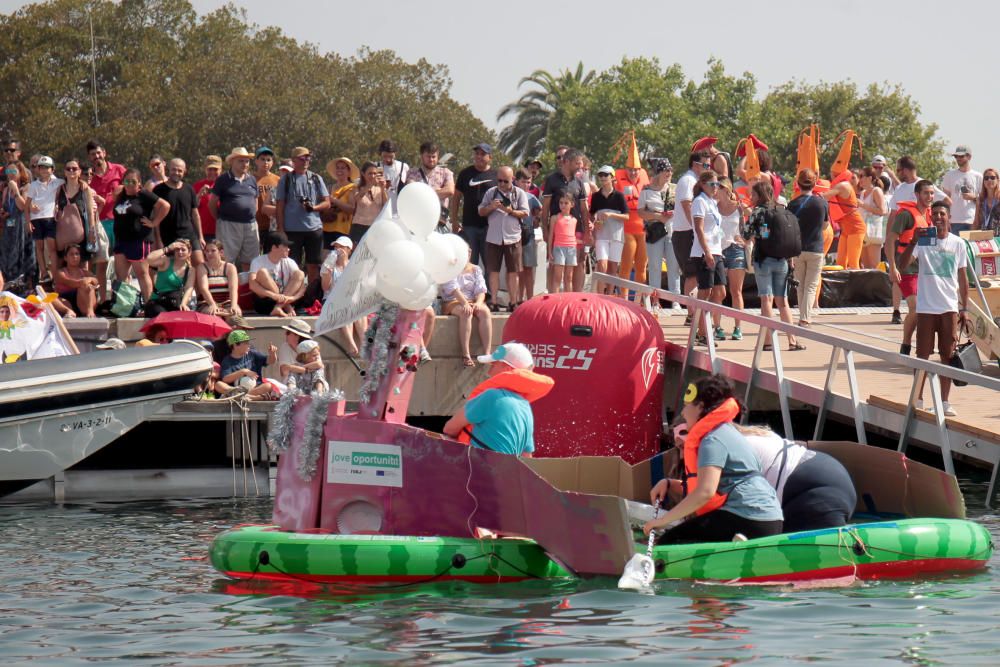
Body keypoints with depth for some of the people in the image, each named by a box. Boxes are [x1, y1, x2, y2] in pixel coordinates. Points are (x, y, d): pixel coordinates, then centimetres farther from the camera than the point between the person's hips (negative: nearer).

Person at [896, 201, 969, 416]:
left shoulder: (958, 244, 6)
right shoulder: (922, 241, -1)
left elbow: (963, 278, 11)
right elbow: (903, 264, -15)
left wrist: (964, 309, 8)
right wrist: (913, 241, -29)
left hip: (950, 308, 2)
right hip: (926, 307, -2)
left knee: (948, 355, 3)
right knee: (923, 355, 2)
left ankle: (944, 402, 9)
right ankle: (918, 400, 10)